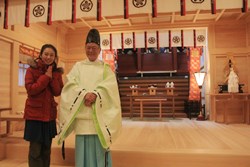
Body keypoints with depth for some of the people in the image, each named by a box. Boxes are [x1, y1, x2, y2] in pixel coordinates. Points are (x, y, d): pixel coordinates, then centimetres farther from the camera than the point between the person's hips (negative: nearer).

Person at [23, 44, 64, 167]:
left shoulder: (57, 72, 7)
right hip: (34, 113, -4)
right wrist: (46, 76, -16)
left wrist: (52, 76, -13)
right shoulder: (31, 69, -3)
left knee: (46, 149, 14)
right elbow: (30, 89, -15)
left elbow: (58, 92, -3)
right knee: (35, 150, 0)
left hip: (49, 114, 4)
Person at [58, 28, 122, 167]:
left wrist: (95, 94, -23)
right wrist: (84, 94, -20)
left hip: (99, 116, -1)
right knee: (83, 149, 5)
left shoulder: (106, 68, 10)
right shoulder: (77, 66, 14)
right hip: (82, 116, 1)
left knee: (99, 150, 1)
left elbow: (110, 86, -6)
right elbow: (71, 84, -2)